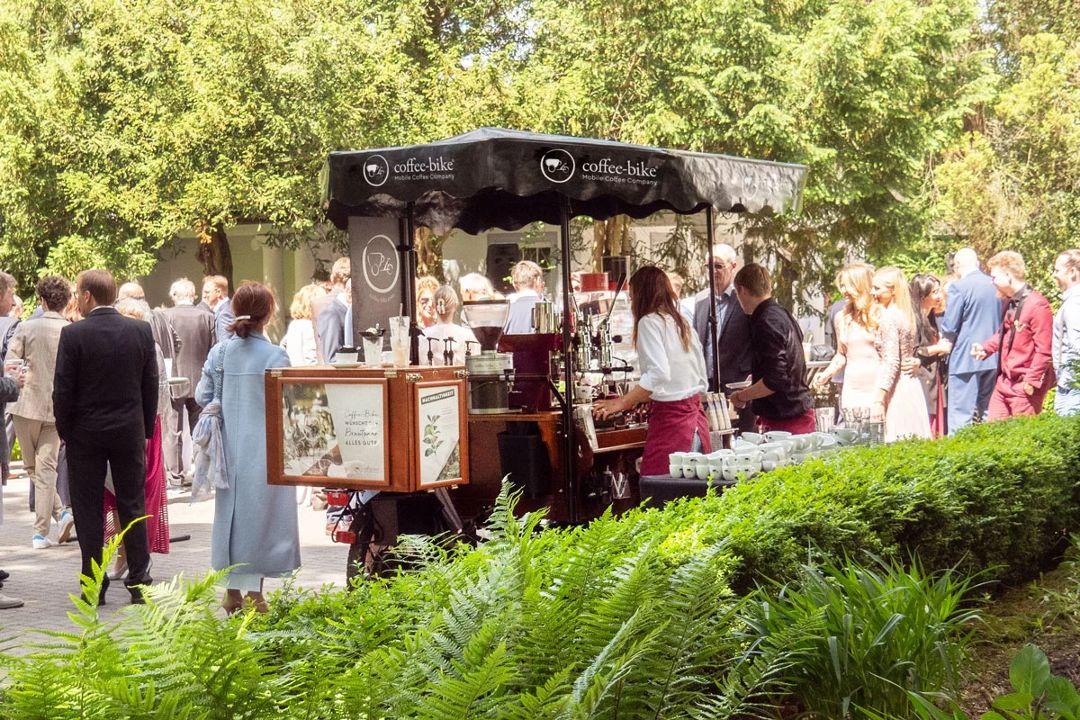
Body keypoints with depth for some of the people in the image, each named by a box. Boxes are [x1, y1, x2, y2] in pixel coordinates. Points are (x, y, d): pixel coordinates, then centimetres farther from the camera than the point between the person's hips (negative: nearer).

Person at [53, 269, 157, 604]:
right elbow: (151, 385, 3)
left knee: (88, 509, 5)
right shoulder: (141, 331, -1)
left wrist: (64, 430, 4)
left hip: (85, 433, -2)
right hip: (130, 432, 3)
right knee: (132, 506, 9)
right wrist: (146, 429, 11)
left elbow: (63, 388, -8)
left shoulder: (73, 334, -11)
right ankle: (138, 582, 10)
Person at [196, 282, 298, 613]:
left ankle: (233, 591, 19)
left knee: (230, 510, 13)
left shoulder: (220, 352, -1)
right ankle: (254, 592, 4)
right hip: (264, 447, -4)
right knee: (261, 512, 3)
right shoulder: (274, 356, -13)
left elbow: (203, 396, 4)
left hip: (230, 447, 4)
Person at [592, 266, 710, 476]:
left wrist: (622, 403, -18)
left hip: (670, 417, -8)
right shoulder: (682, 323, 16)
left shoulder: (649, 321, -6)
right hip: (696, 414, 8)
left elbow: (659, 373, -20)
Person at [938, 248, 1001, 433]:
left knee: (960, 417, -5)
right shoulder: (995, 286, 8)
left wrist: (946, 342, 5)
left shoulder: (958, 287, -11)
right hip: (992, 359, 7)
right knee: (987, 414, 14)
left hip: (965, 359, -7)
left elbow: (949, 326, -12)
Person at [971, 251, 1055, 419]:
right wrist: (986, 347, 7)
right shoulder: (1010, 302, 11)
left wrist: (1031, 382, -19)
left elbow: (1044, 351, -18)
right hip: (1004, 382, 9)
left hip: (1024, 386, -9)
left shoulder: (1037, 305, -16)